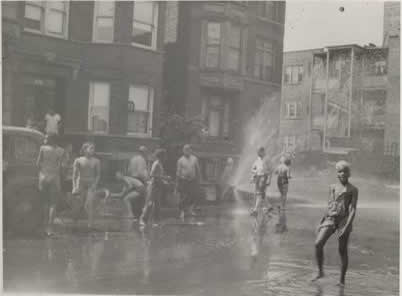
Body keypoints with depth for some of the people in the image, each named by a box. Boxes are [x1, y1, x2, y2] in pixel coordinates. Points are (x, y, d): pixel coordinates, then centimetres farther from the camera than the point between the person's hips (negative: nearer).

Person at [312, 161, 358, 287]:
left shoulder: (353, 190, -1)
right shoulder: (332, 187, 12)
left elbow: (353, 209, -6)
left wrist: (347, 226, -17)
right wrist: (322, 221, 15)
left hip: (344, 220, -3)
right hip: (330, 219, 4)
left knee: (342, 250, 1)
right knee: (318, 244, -11)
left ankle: (342, 280, 14)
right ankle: (320, 272, 6)